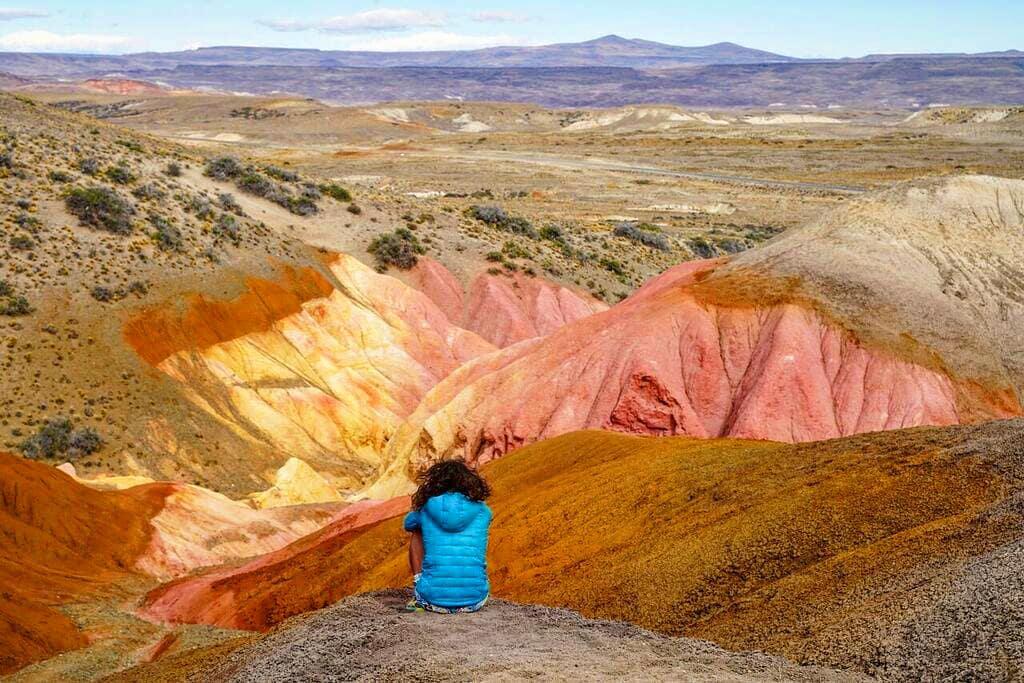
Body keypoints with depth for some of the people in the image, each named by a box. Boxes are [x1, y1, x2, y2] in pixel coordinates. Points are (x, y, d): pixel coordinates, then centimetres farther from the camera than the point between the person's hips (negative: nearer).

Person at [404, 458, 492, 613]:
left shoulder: (426, 509, 4)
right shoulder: (482, 510, 6)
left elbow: (408, 524, 30)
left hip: (434, 599, -1)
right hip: (473, 601, 1)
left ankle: (418, 598, 17)